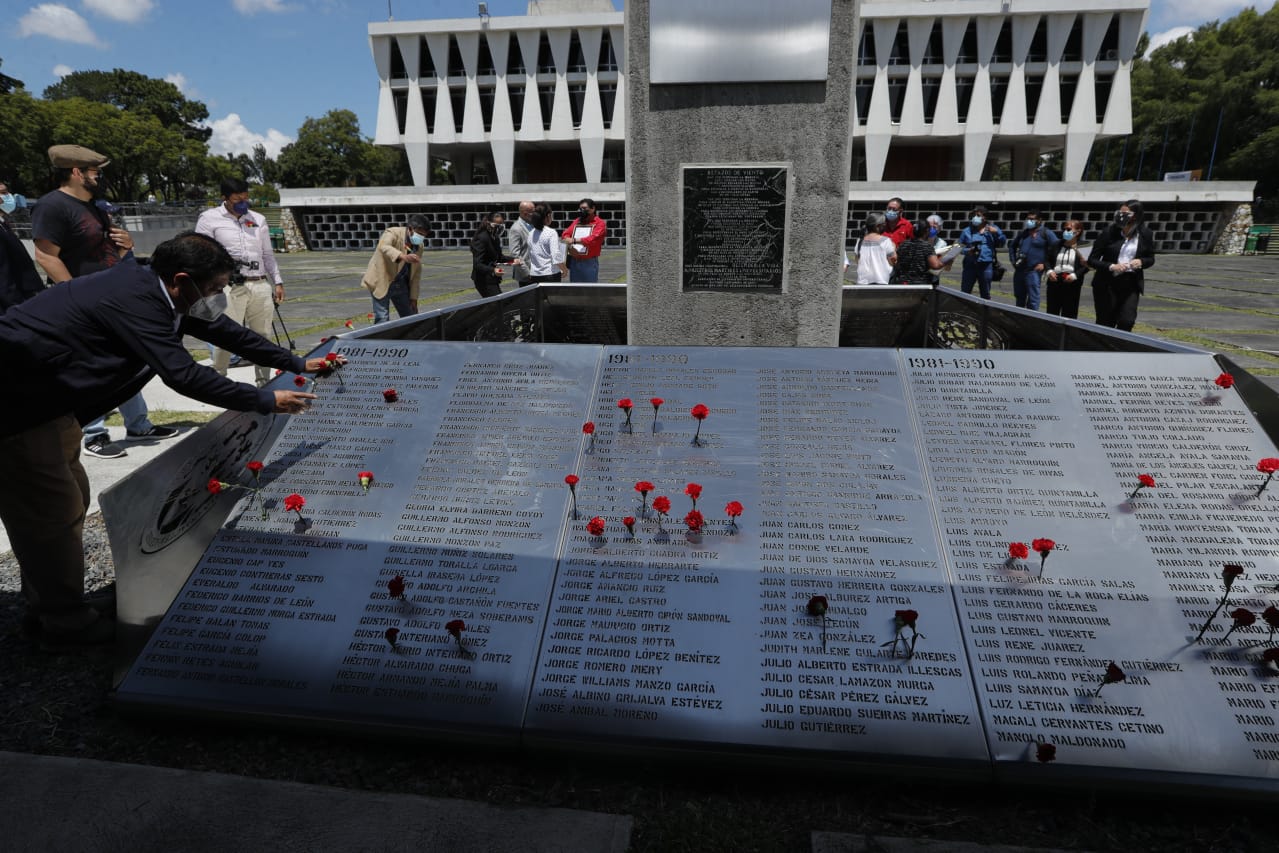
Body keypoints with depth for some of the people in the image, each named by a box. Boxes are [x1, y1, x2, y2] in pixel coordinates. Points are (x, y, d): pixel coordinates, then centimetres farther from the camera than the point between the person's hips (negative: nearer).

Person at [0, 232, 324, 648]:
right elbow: (184, 375, -31)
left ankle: (47, 607, 33)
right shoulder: (133, 300, -28)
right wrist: (267, 401, -24)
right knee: (53, 512, 0)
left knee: (71, 498, 17)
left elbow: (224, 331, 10)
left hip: (46, 396, 10)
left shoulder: (158, 290, 1)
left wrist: (298, 364, 13)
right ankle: (67, 621, 19)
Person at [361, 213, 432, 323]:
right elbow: (384, 247, -39)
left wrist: (413, 297, 6)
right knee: (382, 319, -12)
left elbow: (416, 272, 9)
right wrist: (403, 257, -58)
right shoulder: (393, 233, -16)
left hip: (401, 285, 7)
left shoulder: (419, 245, 4)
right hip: (381, 282, -7)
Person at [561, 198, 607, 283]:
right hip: (574, 262, 5)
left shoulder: (599, 223, -1)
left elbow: (593, 238, -17)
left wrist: (575, 240, -22)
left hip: (589, 263, -5)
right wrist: (570, 246, -14)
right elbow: (566, 234, 7)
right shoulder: (576, 221, 17)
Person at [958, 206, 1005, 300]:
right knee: (964, 292, 0)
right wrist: (967, 251, -12)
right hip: (970, 265, 0)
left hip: (986, 266, 0)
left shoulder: (992, 228, 8)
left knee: (985, 293, 8)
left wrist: (997, 232, -10)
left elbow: (1001, 243, 6)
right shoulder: (967, 230, 7)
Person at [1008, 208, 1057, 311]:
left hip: (1033, 271, -6)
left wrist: (1045, 264, -12)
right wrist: (1013, 260, 17)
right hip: (1019, 270, 6)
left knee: (1033, 301, -7)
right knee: (1019, 298, 17)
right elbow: (1012, 246, 29)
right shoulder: (1023, 233, 14)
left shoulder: (1046, 234, -3)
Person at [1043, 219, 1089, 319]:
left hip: (1071, 284, -3)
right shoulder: (1057, 245, 7)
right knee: (1052, 312, 10)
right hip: (1054, 282, 3)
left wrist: (1075, 275, -18)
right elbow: (1047, 260, 11)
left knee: (1069, 314, 3)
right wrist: (1049, 271, -7)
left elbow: (1086, 266, -5)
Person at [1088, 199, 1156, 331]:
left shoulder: (1145, 234, 0)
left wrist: (1141, 262, -11)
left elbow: (1150, 259, 12)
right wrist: (1112, 266, -21)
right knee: (1105, 324, 5)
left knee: (1127, 321, -8)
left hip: (1131, 284, 2)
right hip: (1107, 284, -1)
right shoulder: (1109, 231, -7)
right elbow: (1092, 260, -6)